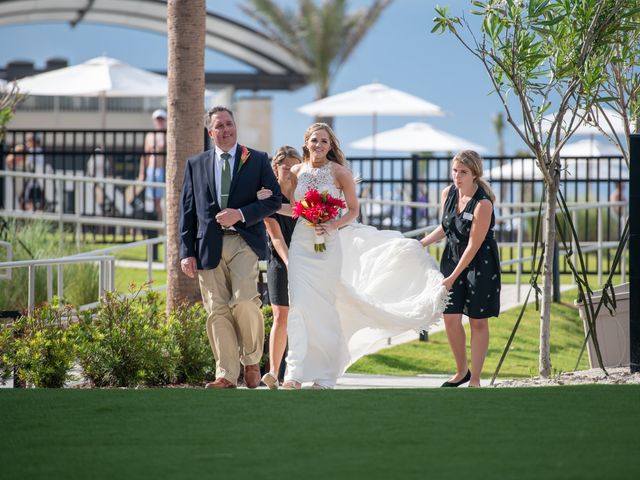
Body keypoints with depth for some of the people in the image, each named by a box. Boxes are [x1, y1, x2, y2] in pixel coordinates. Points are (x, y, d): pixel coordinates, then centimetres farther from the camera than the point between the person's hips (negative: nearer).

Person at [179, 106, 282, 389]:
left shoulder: (257, 160, 9)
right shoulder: (196, 164, 15)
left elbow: (275, 199, 4)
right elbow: (187, 211, 13)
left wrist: (241, 214, -10)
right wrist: (187, 252, 4)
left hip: (244, 241, -2)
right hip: (209, 246, 2)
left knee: (244, 300, -19)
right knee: (217, 310, -3)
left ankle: (252, 361, 3)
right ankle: (226, 375, -1)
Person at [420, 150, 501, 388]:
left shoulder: (483, 204, -22)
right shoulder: (447, 194, -2)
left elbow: (473, 245, -19)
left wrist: (453, 277, -17)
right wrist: (422, 243, 9)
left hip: (480, 263, -5)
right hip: (452, 258, 5)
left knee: (478, 322, 1)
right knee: (451, 317, -2)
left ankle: (475, 379, 9)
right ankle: (461, 372, 16)